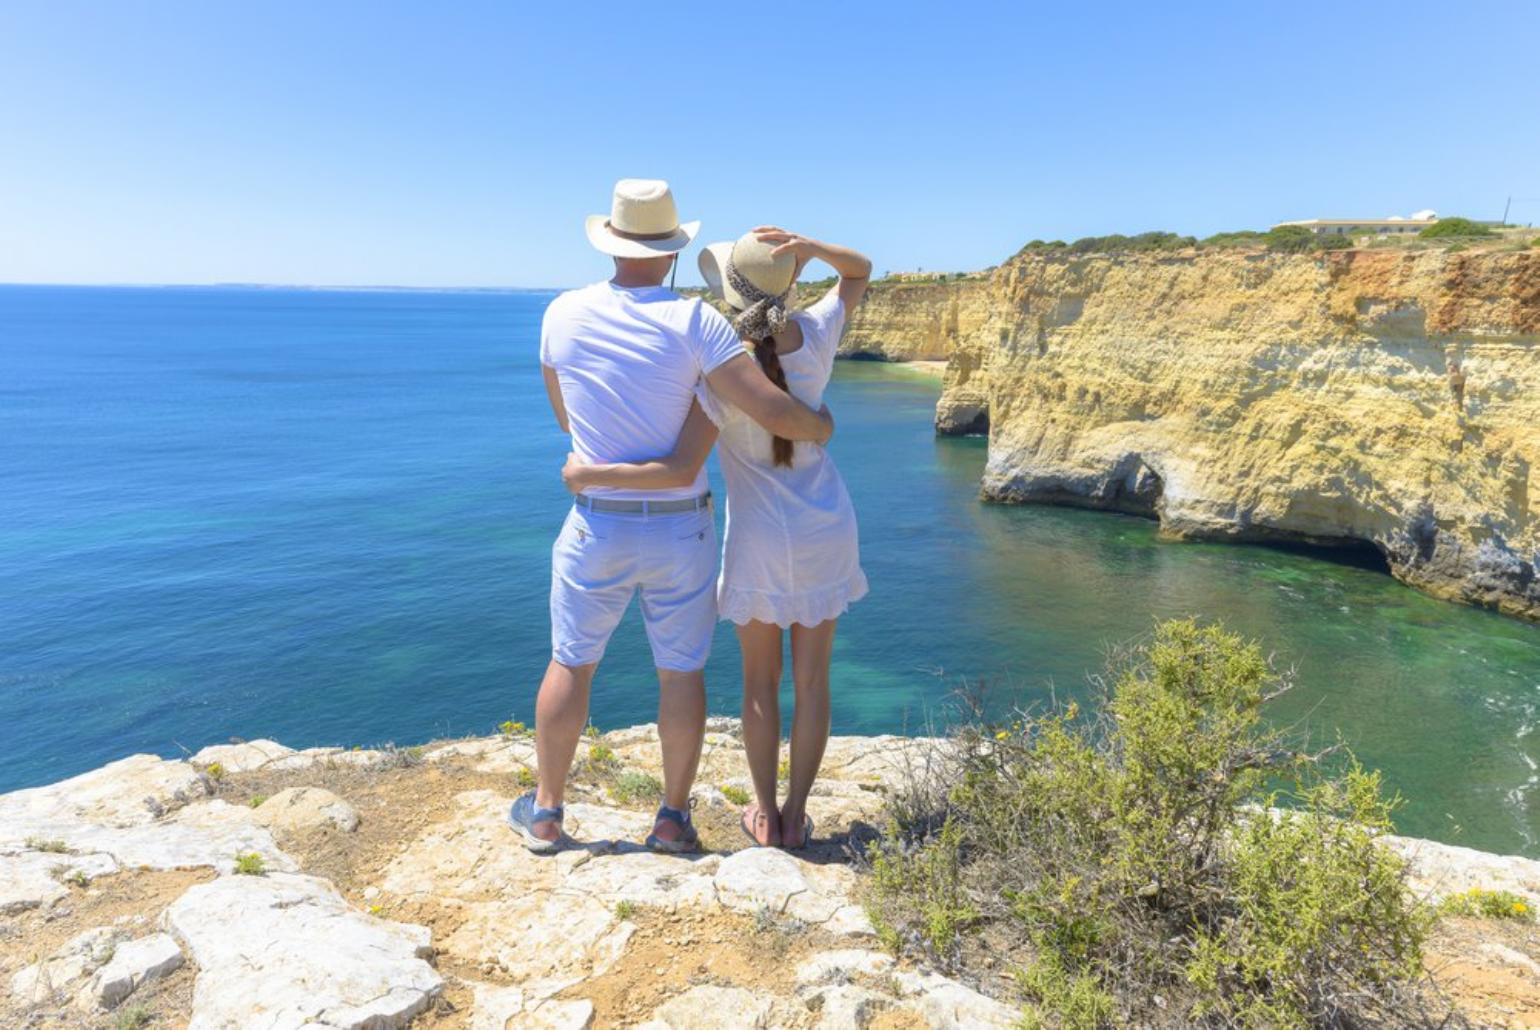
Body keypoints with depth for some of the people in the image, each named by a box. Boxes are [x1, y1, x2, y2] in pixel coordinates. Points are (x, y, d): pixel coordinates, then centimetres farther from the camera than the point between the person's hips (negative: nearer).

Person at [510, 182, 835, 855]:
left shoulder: (563, 314, -2)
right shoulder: (693, 322, -13)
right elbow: (772, 410, -20)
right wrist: (820, 426, 2)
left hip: (596, 526, 2)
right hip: (680, 530, -1)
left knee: (570, 665, 16)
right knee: (681, 673, 13)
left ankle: (545, 813, 28)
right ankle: (673, 818, 23)